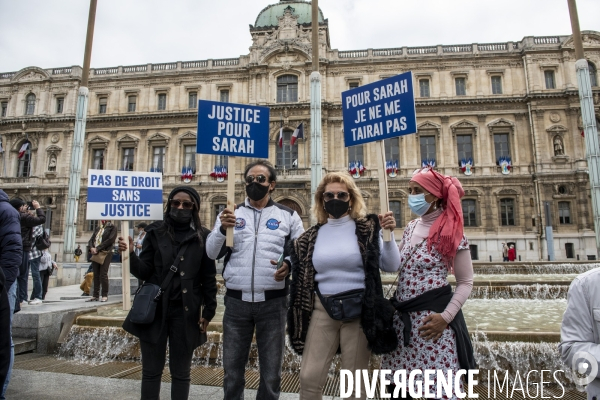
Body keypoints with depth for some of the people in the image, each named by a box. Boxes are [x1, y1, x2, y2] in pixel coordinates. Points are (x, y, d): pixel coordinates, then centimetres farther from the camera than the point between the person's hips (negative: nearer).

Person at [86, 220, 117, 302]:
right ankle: (95, 295, 11)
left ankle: (105, 295, 0)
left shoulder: (112, 227, 2)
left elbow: (110, 240, -10)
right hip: (95, 254, 6)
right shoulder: (97, 229, 21)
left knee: (103, 275, -8)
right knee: (96, 275, 6)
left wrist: (97, 248, -13)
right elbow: (91, 240, 15)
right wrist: (92, 248, -7)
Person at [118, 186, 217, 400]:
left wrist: (208, 312, -2)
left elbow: (209, 278, 0)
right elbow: (144, 271, -2)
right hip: (154, 309, 1)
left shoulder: (203, 236, -1)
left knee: (180, 372, 13)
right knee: (151, 370, 13)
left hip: (185, 313, -1)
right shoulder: (156, 231, 2)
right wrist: (131, 254, -20)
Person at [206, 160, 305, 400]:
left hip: (273, 302, -1)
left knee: (271, 373, 12)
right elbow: (212, 253, 3)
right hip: (236, 301, 2)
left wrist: (289, 264, -18)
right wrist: (222, 229, -14)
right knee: (232, 370, 16)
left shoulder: (288, 216, 4)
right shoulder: (230, 213, 9)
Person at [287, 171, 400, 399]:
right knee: (309, 378, 4)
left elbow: (391, 266, -5)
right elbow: (303, 276, 18)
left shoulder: (366, 229, -3)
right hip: (322, 310, 3)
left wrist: (389, 234, -16)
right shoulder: (313, 236, 6)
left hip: (359, 311, -2)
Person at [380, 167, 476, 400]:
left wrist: (446, 317, -16)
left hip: (431, 318, -6)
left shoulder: (450, 232, -9)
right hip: (402, 316, 6)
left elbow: (466, 282, -7)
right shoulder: (411, 227, 9)